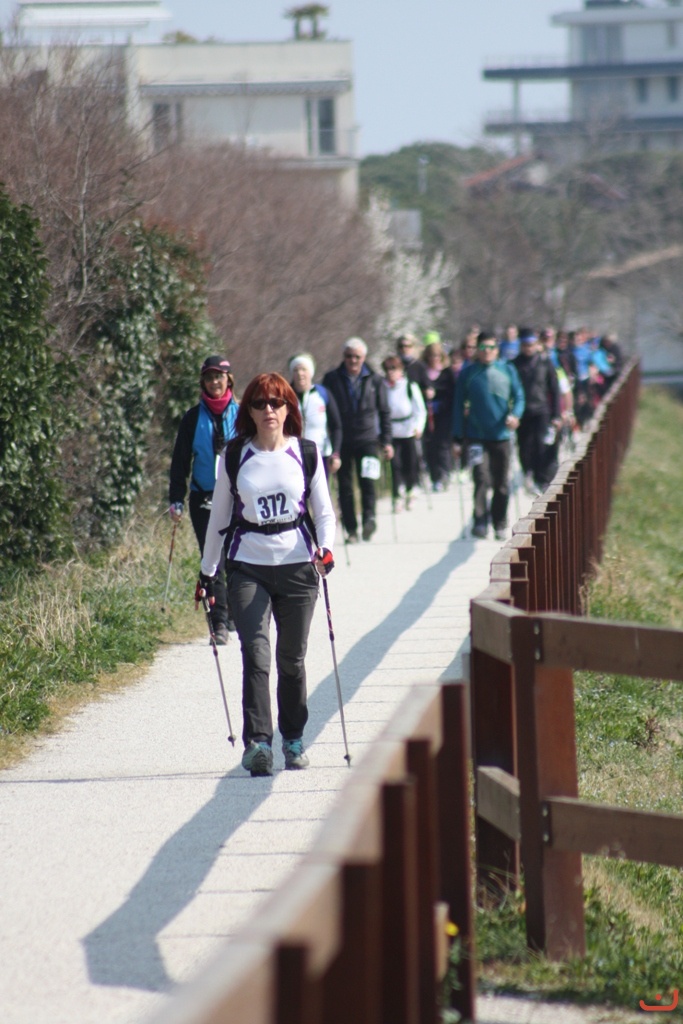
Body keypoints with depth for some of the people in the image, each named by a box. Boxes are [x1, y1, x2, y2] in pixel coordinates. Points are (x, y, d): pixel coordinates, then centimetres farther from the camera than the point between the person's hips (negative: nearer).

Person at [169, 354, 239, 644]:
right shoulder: (194, 418, 5)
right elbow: (180, 461, 6)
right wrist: (176, 500, -1)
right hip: (204, 499, 0)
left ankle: (236, 615, 24)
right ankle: (219, 623, -7)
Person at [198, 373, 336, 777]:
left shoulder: (306, 453, 3)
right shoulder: (234, 456, 4)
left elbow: (323, 509, 7)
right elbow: (219, 515, 11)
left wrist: (325, 547, -13)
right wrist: (207, 572, 14)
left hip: (297, 565, 1)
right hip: (248, 566, -1)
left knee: (292, 658, 8)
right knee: (256, 654, -14)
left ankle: (294, 738, 24)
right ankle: (257, 743, -19)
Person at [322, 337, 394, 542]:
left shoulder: (374, 380, 5)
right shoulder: (332, 379, 3)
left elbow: (384, 412, 10)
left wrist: (386, 441, 5)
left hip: (367, 439, -1)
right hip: (341, 440, 1)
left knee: (367, 480, -16)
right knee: (345, 486, 3)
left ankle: (369, 518, -14)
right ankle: (350, 529, 7)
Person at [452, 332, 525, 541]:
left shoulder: (508, 370, 6)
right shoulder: (468, 373, 3)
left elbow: (519, 396, 7)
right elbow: (459, 405, 6)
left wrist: (515, 414, -16)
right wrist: (458, 437, 2)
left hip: (501, 435, 2)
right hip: (476, 436, -2)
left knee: (501, 483, 7)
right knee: (482, 478, -16)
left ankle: (499, 525, 20)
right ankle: (480, 522, -13)